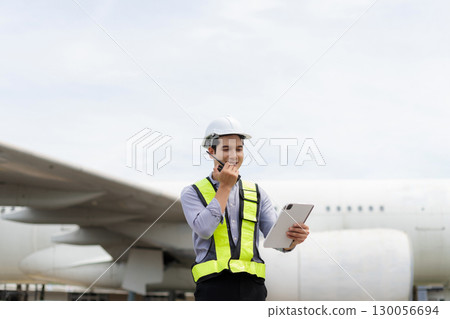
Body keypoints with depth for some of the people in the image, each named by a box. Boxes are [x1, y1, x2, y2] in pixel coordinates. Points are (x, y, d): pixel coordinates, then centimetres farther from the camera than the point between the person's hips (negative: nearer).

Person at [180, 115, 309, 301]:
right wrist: (225, 187, -2)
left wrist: (293, 238, -17)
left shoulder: (257, 193, 17)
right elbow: (204, 229, -10)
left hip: (252, 286, 3)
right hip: (214, 286, -3)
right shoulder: (193, 193, 9)